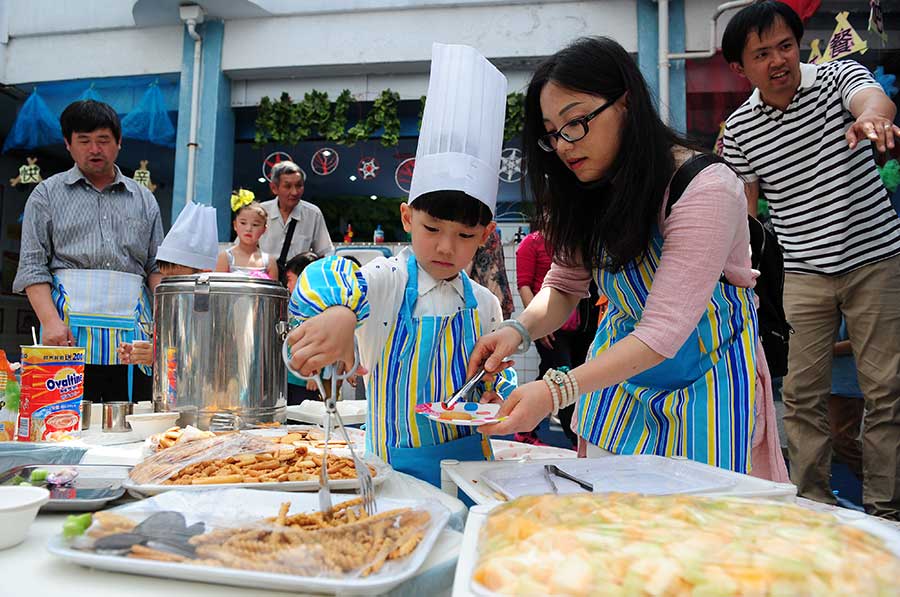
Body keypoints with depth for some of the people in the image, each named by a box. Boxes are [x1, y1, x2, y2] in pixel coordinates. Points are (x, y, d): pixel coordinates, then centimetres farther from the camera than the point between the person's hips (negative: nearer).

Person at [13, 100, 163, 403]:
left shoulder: (144, 199, 17)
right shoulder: (48, 194, 11)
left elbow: (156, 266, 14)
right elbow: (32, 266, 3)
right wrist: (51, 321, -11)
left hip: (132, 330, 2)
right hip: (70, 329, -2)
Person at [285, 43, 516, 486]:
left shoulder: (485, 305, 3)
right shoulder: (386, 283, -10)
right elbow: (323, 278, -31)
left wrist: (498, 395, -6)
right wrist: (337, 312, -52)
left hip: (470, 461, 3)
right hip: (396, 467, -2)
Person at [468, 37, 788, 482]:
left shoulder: (705, 189, -26)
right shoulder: (589, 195, -5)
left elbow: (664, 332, -32)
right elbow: (564, 286, 2)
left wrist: (555, 391, -41)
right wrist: (520, 329, -20)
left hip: (705, 375, -5)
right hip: (618, 367, 6)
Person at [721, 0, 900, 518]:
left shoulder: (838, 77, -3)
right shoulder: (740, 129, 0)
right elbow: (744, 206, 5)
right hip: (802, 274, 2)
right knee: (803, 394, 3)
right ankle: (813, 504, 17)